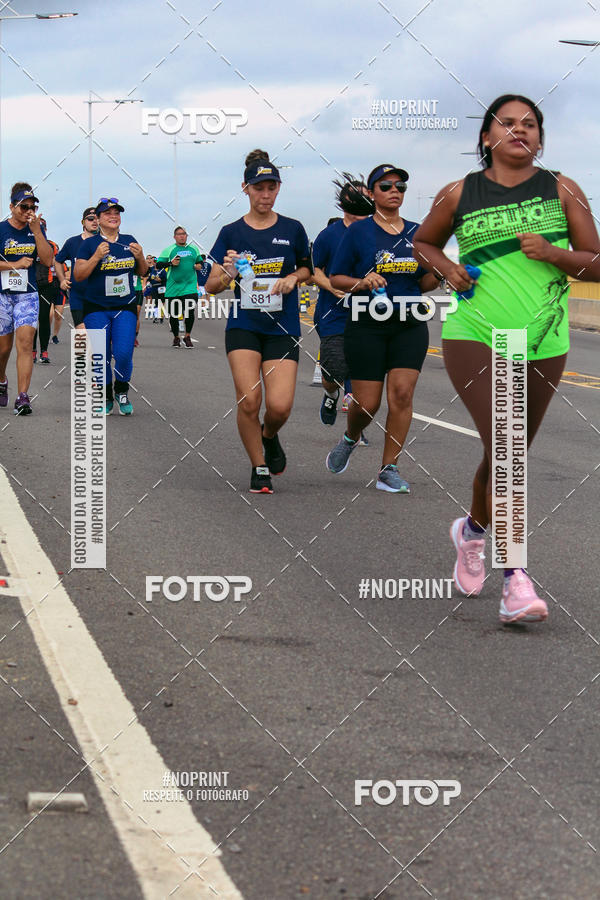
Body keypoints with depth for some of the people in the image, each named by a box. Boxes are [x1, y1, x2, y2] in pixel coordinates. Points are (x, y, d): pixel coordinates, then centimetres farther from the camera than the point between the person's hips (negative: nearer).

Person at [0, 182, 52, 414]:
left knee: (25, 342, -14)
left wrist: (36, 231, -14)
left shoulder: (36, 230, 4)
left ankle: (22, 397, -18)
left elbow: (47, 260, -7)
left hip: (27, 295, 1)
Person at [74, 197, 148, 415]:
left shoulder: (129, 241, 9)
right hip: (96, 309, -2)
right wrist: (96, 257, -19)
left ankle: (122, 392, 15)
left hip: (125, 308, 2)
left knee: (124, 354, -10)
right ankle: (106, 397, 18)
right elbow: (78, 275, -7)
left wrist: (140, 257, -5)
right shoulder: (89, 244, -1)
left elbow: (142, 272, 16)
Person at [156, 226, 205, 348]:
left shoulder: (193, 249, 13)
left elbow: (200, 261, 28)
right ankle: (176, 337, 25)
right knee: (174, 314, 6)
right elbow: (158, 265, 1)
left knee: (189, 312, -13)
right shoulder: (169, 250, 3)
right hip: (173, 287, -1)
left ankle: (187, 337, 5)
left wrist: (199, 265, 6)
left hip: (190, 286, 1)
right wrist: (171, 263, -13)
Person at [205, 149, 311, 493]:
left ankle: (269, 436, 23)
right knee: (249, 401, -14)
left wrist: (293, 278, -3)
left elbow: (309, 268, 19)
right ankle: (259, 469, 7)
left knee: (280, 405, -13)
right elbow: (211, 286, 3)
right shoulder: (232, 232, 3)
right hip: (244, 326, 0)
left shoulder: (292, 229, 4)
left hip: (283, 328, 0)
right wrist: (227, 274, -19)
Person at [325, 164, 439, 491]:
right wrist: (361, 283, -16)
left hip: (409, 325, 3)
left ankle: (388, 470, -2)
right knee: (367, 403, -3)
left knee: (402, 393, -10)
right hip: (367, 325, -3)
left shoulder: (417, 232, 10)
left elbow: (424, 283, 15)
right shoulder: (358, 231, 1)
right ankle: (350, 439, 32)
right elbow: (334, 279, 2)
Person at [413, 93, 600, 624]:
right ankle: (516, 580, -16)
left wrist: (553, 253, -15)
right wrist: (446, 268, 0)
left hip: (542, 346, 2)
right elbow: (423, 242, 21)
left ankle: (474, 530, 43)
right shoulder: (459, 195, 4)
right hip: (473, 337, -2)